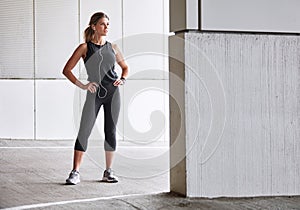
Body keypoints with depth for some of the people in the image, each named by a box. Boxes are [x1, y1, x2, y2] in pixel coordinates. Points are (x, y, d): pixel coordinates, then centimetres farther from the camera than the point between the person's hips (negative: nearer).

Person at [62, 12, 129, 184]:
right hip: (94, 93, -3)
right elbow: (67, 70, -1)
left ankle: (108, 172, 14)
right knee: (84, 132, -8)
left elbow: (125, 67, 24)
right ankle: (75, 173, -7)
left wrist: (123, 79, 5)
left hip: (113, 93, 3)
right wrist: (82, 85, -10)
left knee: (111, 132, 5)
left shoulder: (112, 47, 10)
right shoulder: (85, 47, 0)